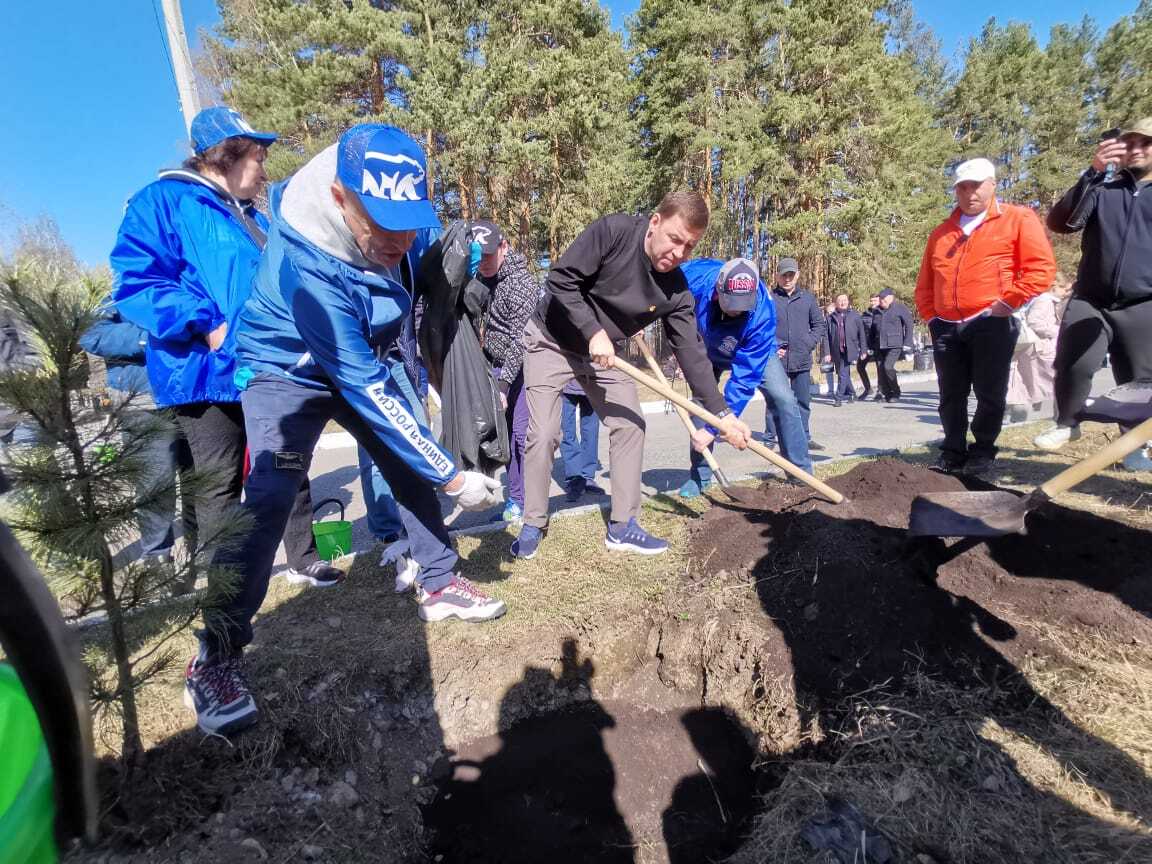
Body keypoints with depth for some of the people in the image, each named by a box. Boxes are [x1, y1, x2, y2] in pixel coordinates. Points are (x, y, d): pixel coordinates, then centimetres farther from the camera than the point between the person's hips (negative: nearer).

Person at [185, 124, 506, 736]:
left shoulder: (405, 222, -17)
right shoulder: (306, 264, -37)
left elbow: (435, 250, 11)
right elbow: (364, 387, -36)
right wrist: (452, 476, -34)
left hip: (359, 358, 7)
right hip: (287, 367, -6)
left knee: (409, 464, 2)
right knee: (271, 494, -22)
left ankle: (437, 586, 18)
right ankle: (215, 658, -8)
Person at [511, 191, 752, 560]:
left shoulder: (676, 291, -12)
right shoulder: (613, 231, -24)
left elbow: (691, 351, -10)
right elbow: (561, 278, -23)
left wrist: (721, 413, -13)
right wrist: (593, 331, -29)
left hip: (602, 354, 5)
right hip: (551, 341, -4)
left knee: (630, 425, -2)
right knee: (543, 435, -10)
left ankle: (622, 527, 8)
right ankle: (532, 526, 8)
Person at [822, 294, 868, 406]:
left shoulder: (855, 315, 5)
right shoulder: (831, 317, 5)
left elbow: (862, 333, 6)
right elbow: (826, 337, 2)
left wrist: (863, 350, 2)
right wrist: (827, 353, -4)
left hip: (850, 350, -2)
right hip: (837, 351, 2)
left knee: (843, 374, -11)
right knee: (843, 374, 14)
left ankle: (839, 398, -2)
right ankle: (851, 393, 34)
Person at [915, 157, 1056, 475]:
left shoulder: (1018, 219, 3)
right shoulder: (942, 232, 17)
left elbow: (1042, 267, -6)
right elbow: (925, 282, 20)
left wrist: (1007, 303, -11)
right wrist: (930, 315, 9)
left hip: (992, 324, -4)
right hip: (945, 327, 4)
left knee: (989, 394, 0)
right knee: (951, 396, 6)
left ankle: (983, 452, 14)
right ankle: (953, 452, 16)